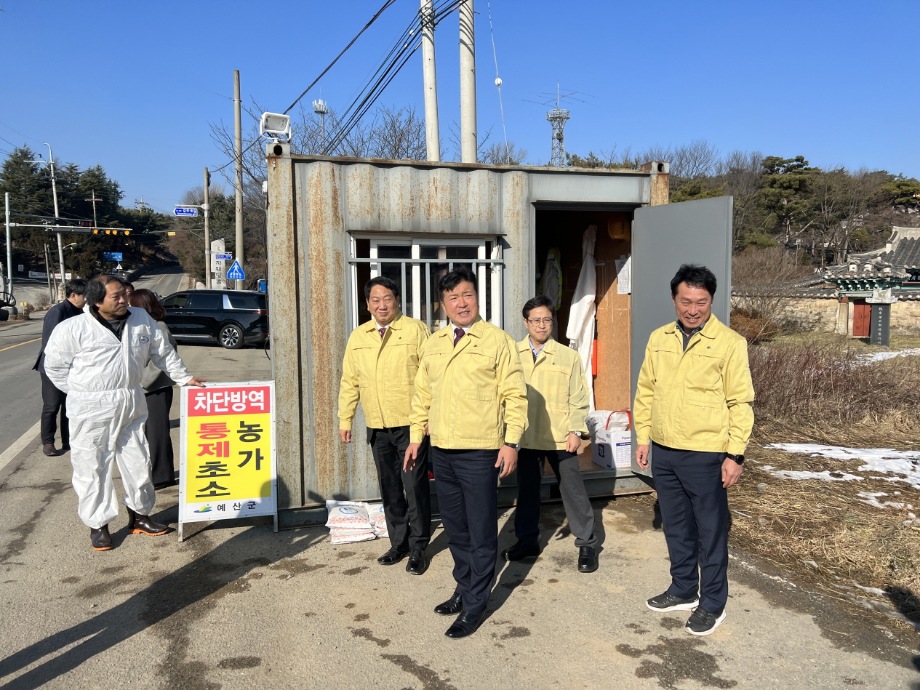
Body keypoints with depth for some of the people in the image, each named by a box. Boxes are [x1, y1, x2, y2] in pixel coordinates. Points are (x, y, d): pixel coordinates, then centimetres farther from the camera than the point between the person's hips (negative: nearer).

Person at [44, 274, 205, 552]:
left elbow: (163, 351, 12)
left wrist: (184, 377, 14)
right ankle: (97, 525, 20)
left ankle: (139, 516, 31)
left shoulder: (141, 319, 1)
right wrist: (82, 391, -1)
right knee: (92, 467, 4)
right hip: (92, 409, -4)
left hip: (131, 404, 4)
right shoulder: (73, 328, -11)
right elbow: (54, 365, 0)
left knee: (138, 462, 13)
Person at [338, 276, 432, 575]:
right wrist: (345, 419, 10)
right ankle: (398, 542, 29)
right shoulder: (358, 337, 9)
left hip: (411, 424, -5)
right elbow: (349, 381, 13)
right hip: (377, 427, 5)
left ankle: (418, 547, 17)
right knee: (389, 488, 14)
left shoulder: (416, 330, -5)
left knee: (415, 486, 1)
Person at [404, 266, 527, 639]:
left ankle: (475, 605, 17)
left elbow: (515, 395, -8)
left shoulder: (497, 340, -6)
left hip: (480, 453, -5)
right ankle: (464, 587, 35)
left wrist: (511, 442, -13)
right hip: (441, 451, 6)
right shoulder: (432, 344, 11)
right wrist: (415, 437, 13)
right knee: (455, 528, 18)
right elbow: (422, 395, 16)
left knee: (481, 533, 4)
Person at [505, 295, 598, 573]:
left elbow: (578, 398, -1)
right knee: (527, 490, 14)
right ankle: (527, 540, 30)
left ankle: (587, 544, 20)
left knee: (573, 490, 5)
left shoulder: (568, 356, -1)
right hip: (526, 437, 2)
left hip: (560, 437, -2)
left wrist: (576, 431, -7)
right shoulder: (514, 355, 1)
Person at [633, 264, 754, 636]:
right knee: (676, 526, 18)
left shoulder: (729, 343, -9)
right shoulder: (659, 339, 6)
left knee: (710, 531, 7)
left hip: (705, 455, -5)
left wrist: (734, 454, -12)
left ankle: (712, 603, 24)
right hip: (663, 452, 5)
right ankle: (683, 590, 35)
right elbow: (646, 392, 12)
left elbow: (740, 403, -9)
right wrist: (642, 437, 10)